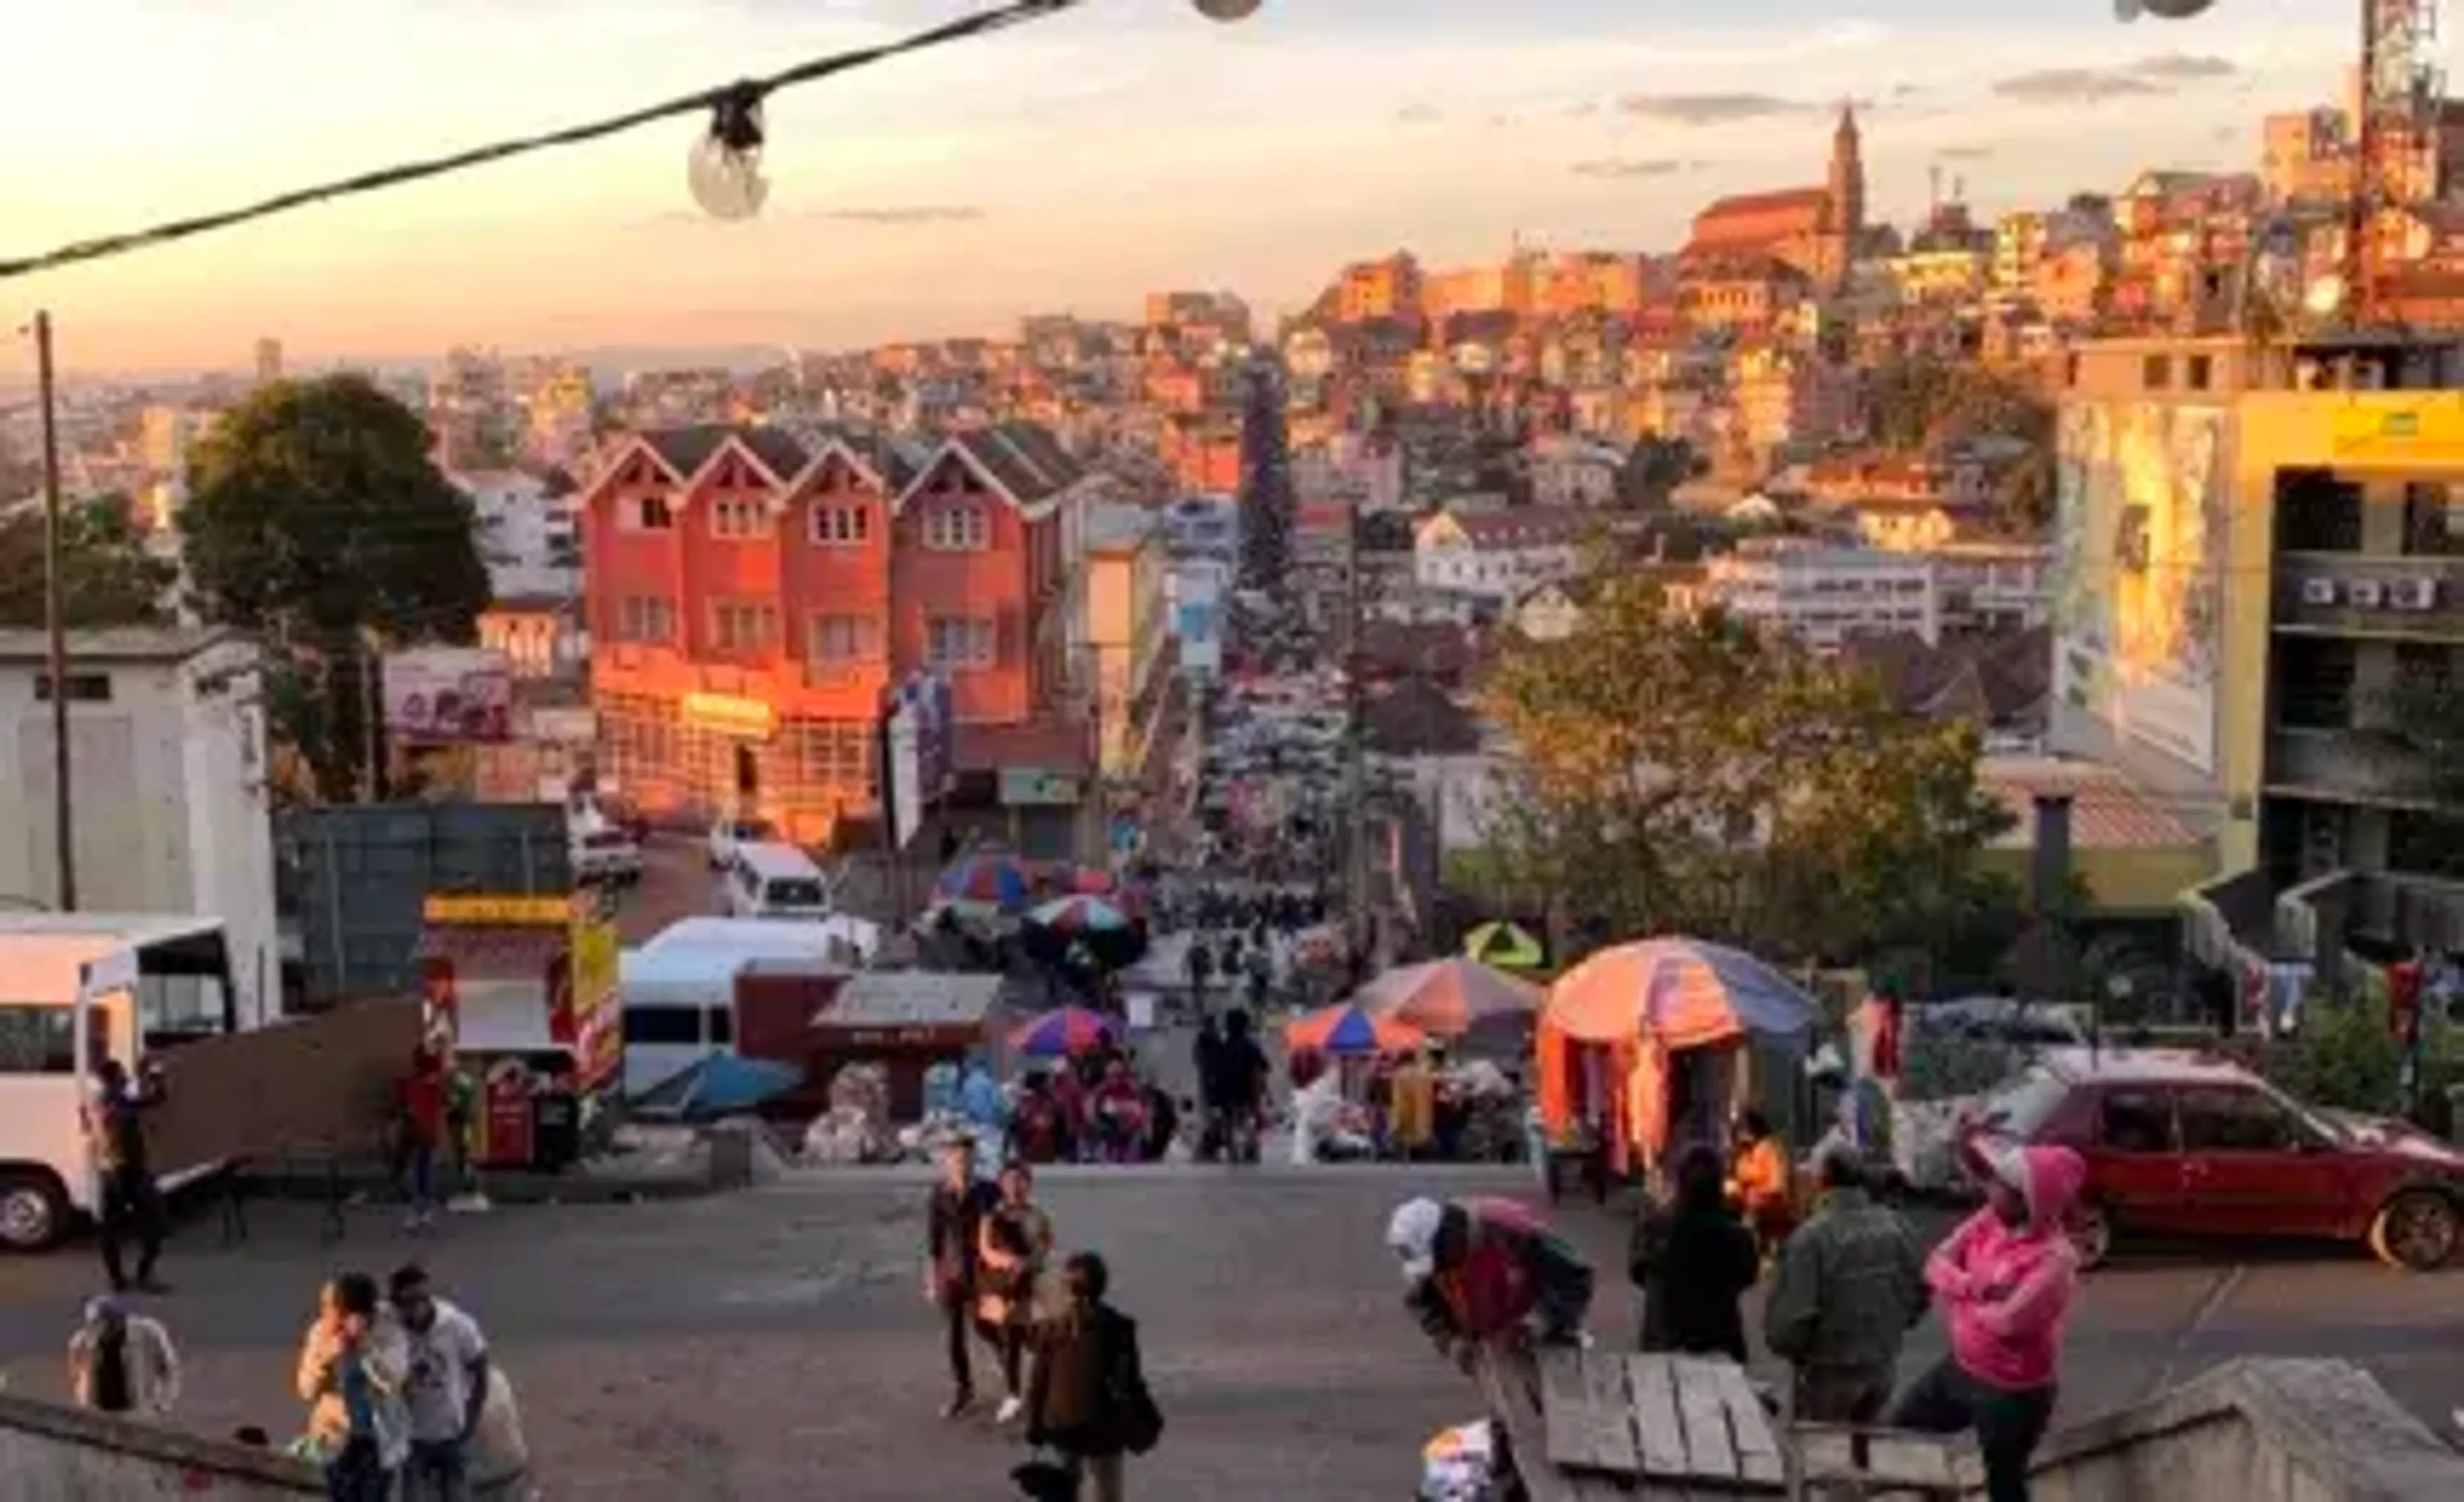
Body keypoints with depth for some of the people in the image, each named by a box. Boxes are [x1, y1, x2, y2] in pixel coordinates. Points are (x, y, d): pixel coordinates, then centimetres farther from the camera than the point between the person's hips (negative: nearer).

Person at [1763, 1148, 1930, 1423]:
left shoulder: (1811, 1237, -24)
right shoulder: (1896, 1227, -5)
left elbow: (1793, 1311, -25)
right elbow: (1922, 1287, 2)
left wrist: (1780, 1341, -4)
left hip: (1829, 1369, -5)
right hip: (1882, 1364, 5)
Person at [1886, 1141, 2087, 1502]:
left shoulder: (2056, 1259, -29)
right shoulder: (1989, 1220, -6)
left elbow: (2006, 1320, -33)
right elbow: (1936, 1263, -6)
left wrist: (1958, 1296, -14)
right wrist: (1974, 1287, -26)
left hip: (2014, 1391, -8)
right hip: (1962, 1366, 8)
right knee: (1895, 1432, 17)